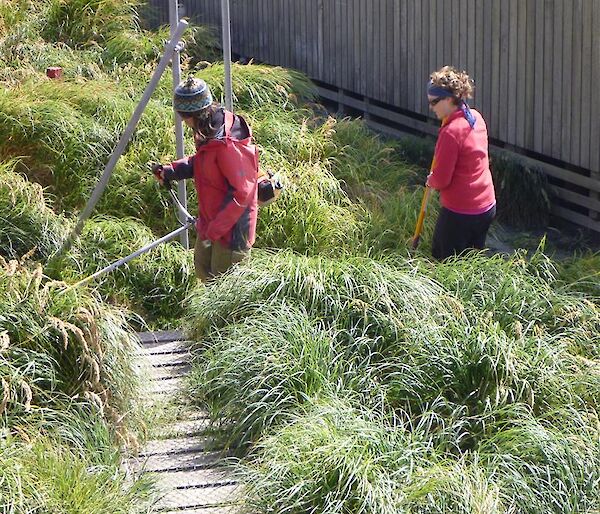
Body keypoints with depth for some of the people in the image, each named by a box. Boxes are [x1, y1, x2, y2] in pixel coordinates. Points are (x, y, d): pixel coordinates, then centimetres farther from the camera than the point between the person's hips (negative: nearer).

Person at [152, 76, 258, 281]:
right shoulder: (208, 131, -2)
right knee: (203, 269, 25)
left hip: (232, 226, -10)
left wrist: (216, 228, -24)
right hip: (211, 220, 10)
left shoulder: (227, 144, -32)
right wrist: (171, 170, 2)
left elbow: (242, 192, -29)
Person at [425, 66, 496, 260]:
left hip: (460, 213, -9)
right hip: (487, 207, 9)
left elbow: (441, 180, -19)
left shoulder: (451, 131, -23)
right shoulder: (476, 117, 3)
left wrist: (430, 180, 2)